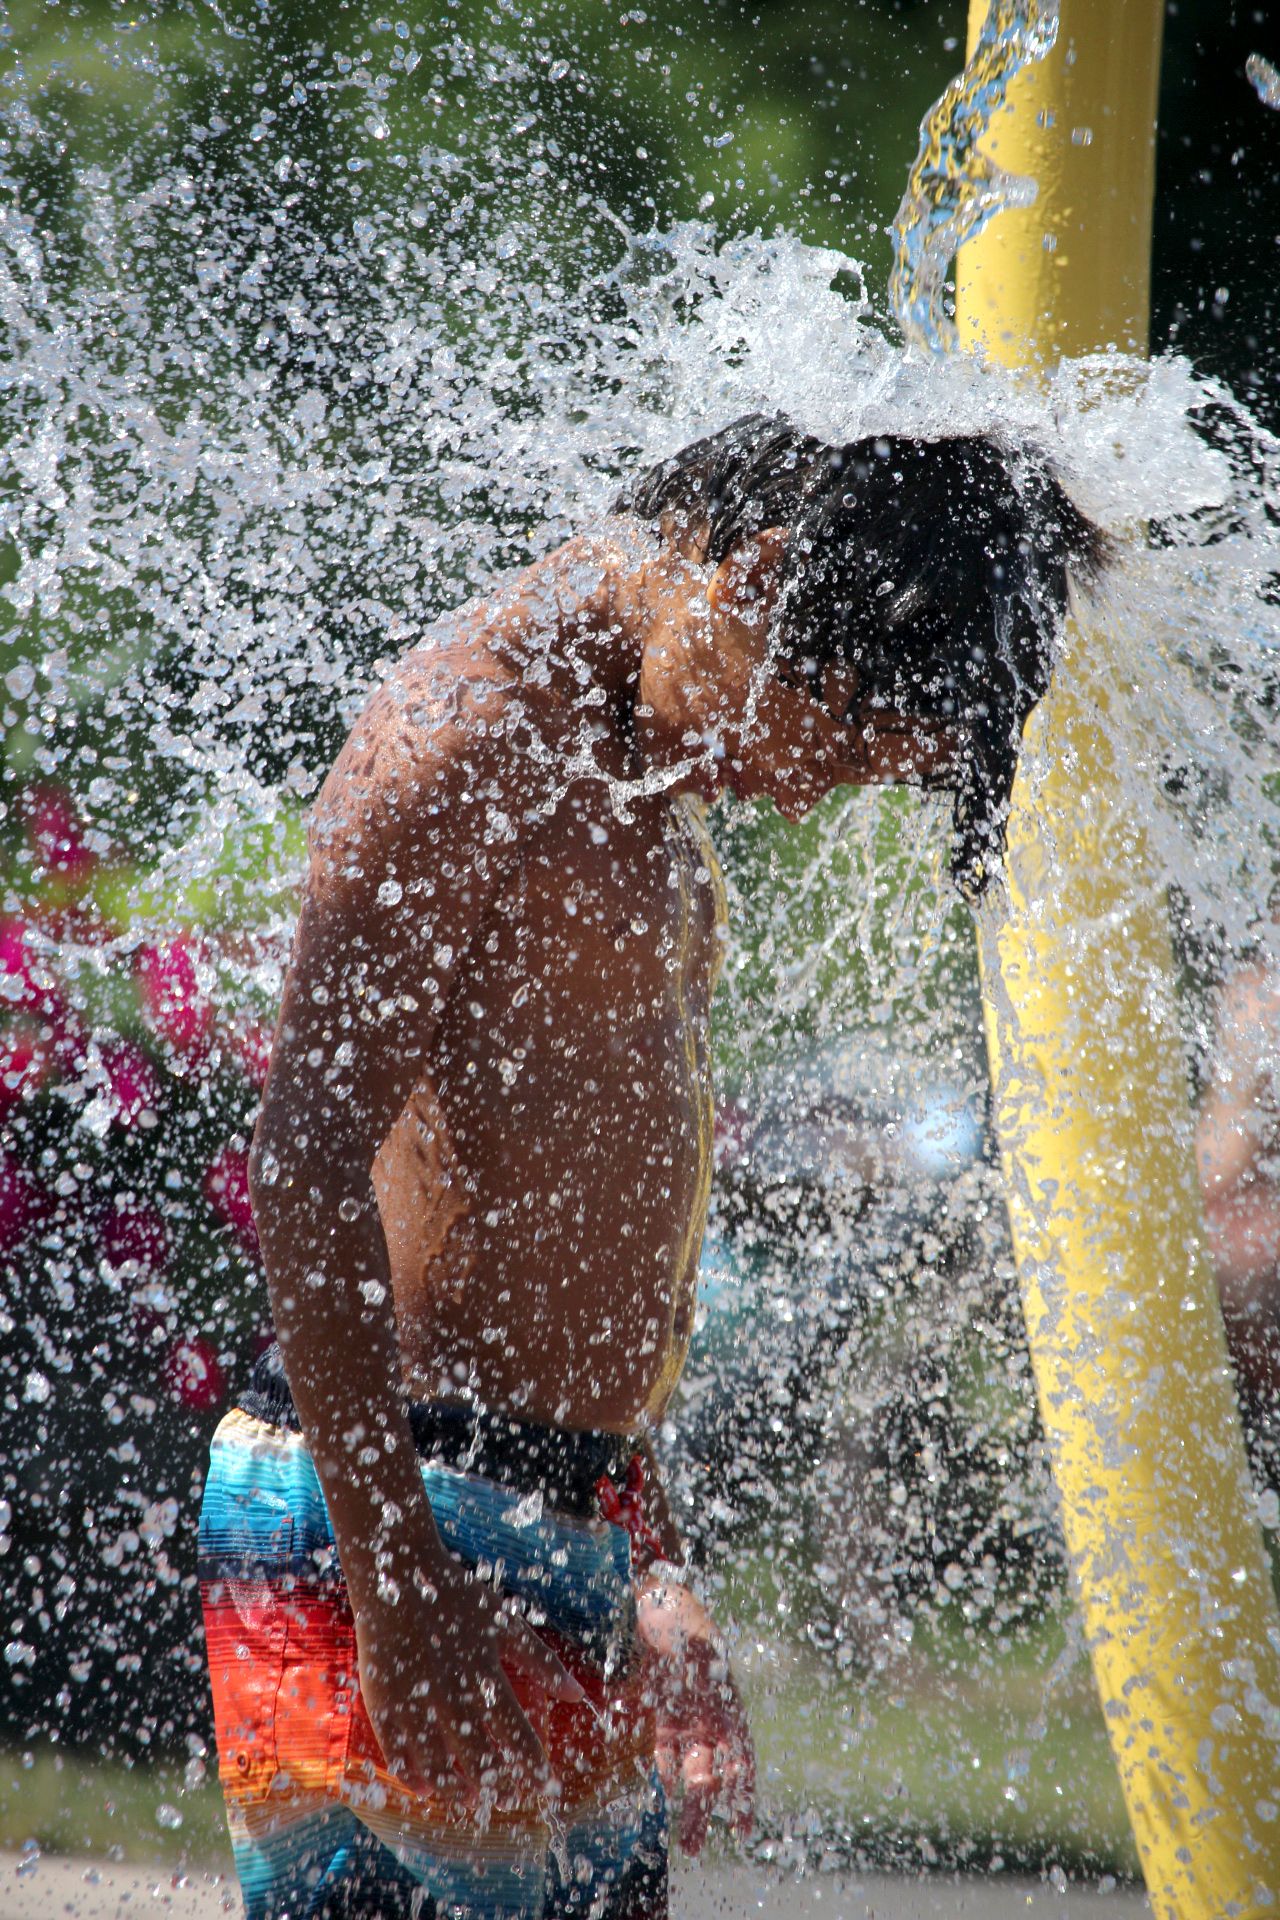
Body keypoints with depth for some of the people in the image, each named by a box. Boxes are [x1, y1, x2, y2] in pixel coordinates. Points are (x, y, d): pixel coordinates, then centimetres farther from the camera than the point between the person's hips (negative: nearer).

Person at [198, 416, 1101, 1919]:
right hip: (382, 1512, -10)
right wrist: (396, 1582, -23)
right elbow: (308, 1155, -20)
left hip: (572, 1518, 10)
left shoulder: (642, 766, 18)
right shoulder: (472, 735, -13)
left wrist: (651, 1586, 25)